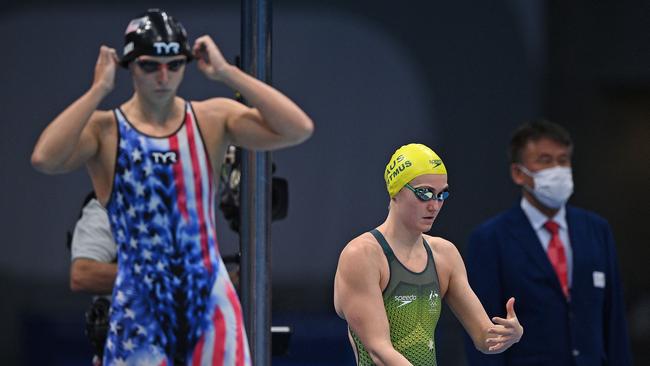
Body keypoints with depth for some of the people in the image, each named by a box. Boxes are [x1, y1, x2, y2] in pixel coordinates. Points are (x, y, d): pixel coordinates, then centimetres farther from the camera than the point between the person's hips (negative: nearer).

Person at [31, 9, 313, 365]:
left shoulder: (213, 120, 2)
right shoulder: (104, 130, -4)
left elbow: (298, 129, -11)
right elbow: (44, 159, -25)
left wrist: (228, 74, -11)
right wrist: (99, 90, -18)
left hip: (210, 299, 2)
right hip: (139, 310, -2)